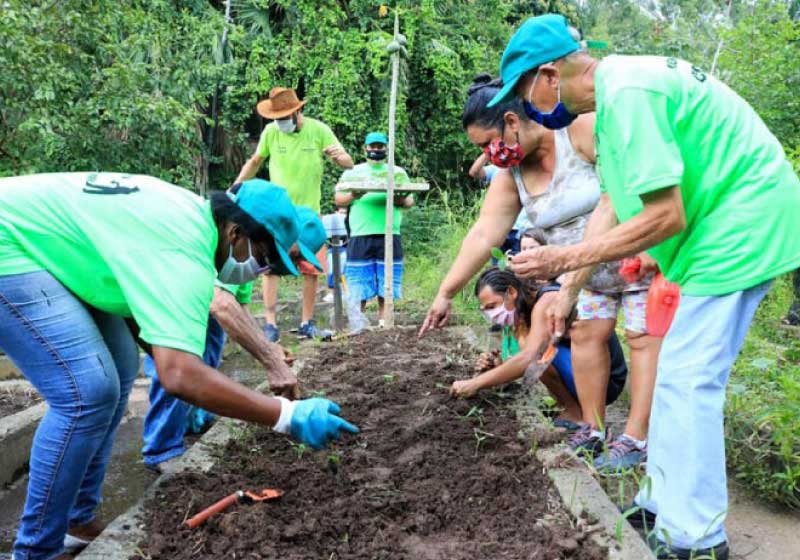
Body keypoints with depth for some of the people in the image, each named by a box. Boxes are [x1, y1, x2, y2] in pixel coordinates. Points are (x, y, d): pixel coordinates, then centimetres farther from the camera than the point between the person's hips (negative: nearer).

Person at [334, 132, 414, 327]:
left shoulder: (398, 172, 19)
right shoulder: (352, 172, 15)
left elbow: (410, 201, 14)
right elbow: (338, 199, 9)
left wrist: (401, 199, -9)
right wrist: (353, 196, -12)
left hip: (389, 235, 1)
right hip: (360, 235, -1)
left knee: (387, 281, 1)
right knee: (358, 283, -3)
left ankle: (383, 319, 10)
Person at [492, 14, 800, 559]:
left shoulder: (627, 94, -23)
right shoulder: (621, 90, 9)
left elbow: (665, 217, -26)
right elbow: (612, 204, 11)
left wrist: (564, 259, -19)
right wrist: (568, 290, 11)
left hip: (744, 223, -10)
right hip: (730, 224, 10)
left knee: (687, 381, -7)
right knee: (680, 375, 14)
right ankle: (665, 503, 26)